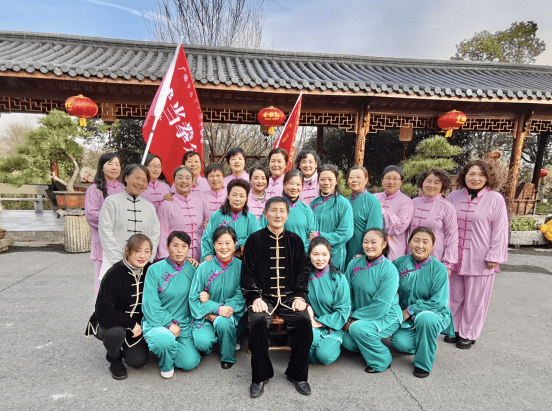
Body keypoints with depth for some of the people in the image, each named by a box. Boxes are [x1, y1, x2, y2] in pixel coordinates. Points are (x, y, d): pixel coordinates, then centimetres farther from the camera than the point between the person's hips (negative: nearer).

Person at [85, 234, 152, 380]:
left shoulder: (149, 272, -8)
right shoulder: (114, 274, -21)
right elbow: (103, 312, -22)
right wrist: (131, 324, -21)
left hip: (136, 326, 3)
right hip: (107, 324, -3)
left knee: (138, 361, -14)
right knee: (116, 331, -35)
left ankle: (124, 347, 20)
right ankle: (114, 358, -2)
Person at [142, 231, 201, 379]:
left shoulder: (192, 270, 1)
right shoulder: (155, 270, -8)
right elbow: (150, 303, -10)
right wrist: (169, 324, -16)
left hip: (183, 324, 3)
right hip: (157, 322, -3)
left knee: (190, 363, -9)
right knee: (165, 340, -35)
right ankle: (166, 365, 2)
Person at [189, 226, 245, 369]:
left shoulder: (240, 266, -5)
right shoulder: (204, 267, -5)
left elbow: (241, 296, -7)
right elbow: (194, 297, -5)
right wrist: (216, 308, -21)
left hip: (230, 313, 0)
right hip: (205, 316, 0)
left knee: (222, 322, -33)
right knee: (203, 342, -26)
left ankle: (228, 356, -2)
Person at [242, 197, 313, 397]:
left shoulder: (295, 240, 10)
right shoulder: (255, 240, 3)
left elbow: (302, 271, 10)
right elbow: (248, 272, 1)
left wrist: (300, 296, -3)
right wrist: (255, 298, -10)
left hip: (290, 296, 2)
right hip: (263, 296, -1)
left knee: (304, 321, -24)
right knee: (258, 322, -29)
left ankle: (298, 374, 1)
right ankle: (260, 376, -4)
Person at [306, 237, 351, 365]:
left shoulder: (338, 278, -8)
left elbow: (343, 310, -7)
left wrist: (319, 322, -13)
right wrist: (306, 306, -13)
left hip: (332, 327, -1)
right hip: (310, 324, 1)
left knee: (325, 355, -25)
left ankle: (334, 345, 10)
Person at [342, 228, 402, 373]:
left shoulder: (389, 270, -19)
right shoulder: (354, 264, -3)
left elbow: (381, 306, -22)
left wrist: (354, 317, -19)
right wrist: (348, 317, -11)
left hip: (387, 316, -5)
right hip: (359, 316, 5)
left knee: (358, 328, -29)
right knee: (347, 341, -13)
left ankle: (381, 361, -3)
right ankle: (371, 344, 20)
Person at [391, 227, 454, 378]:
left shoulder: (438, 269, -13)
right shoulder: (399, 263, -5)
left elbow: (439, 302, -16)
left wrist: (410, 310, -19)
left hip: (434, 314, -3)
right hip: (406, 318, 3)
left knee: (425, 317, -36)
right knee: (399, 342, -22)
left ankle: (424, 363, -12)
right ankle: (426, 343, 16)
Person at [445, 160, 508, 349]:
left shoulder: (495, 199, -6)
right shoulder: (454, 197, 4)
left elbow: (500, 231, -6)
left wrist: (493, 257, -9)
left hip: (480, 259, -3)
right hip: (456, 257, 3)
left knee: (474, 299, 8)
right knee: (456, 296, 14)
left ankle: (468, 334, 25)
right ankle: (455, 329, 31)